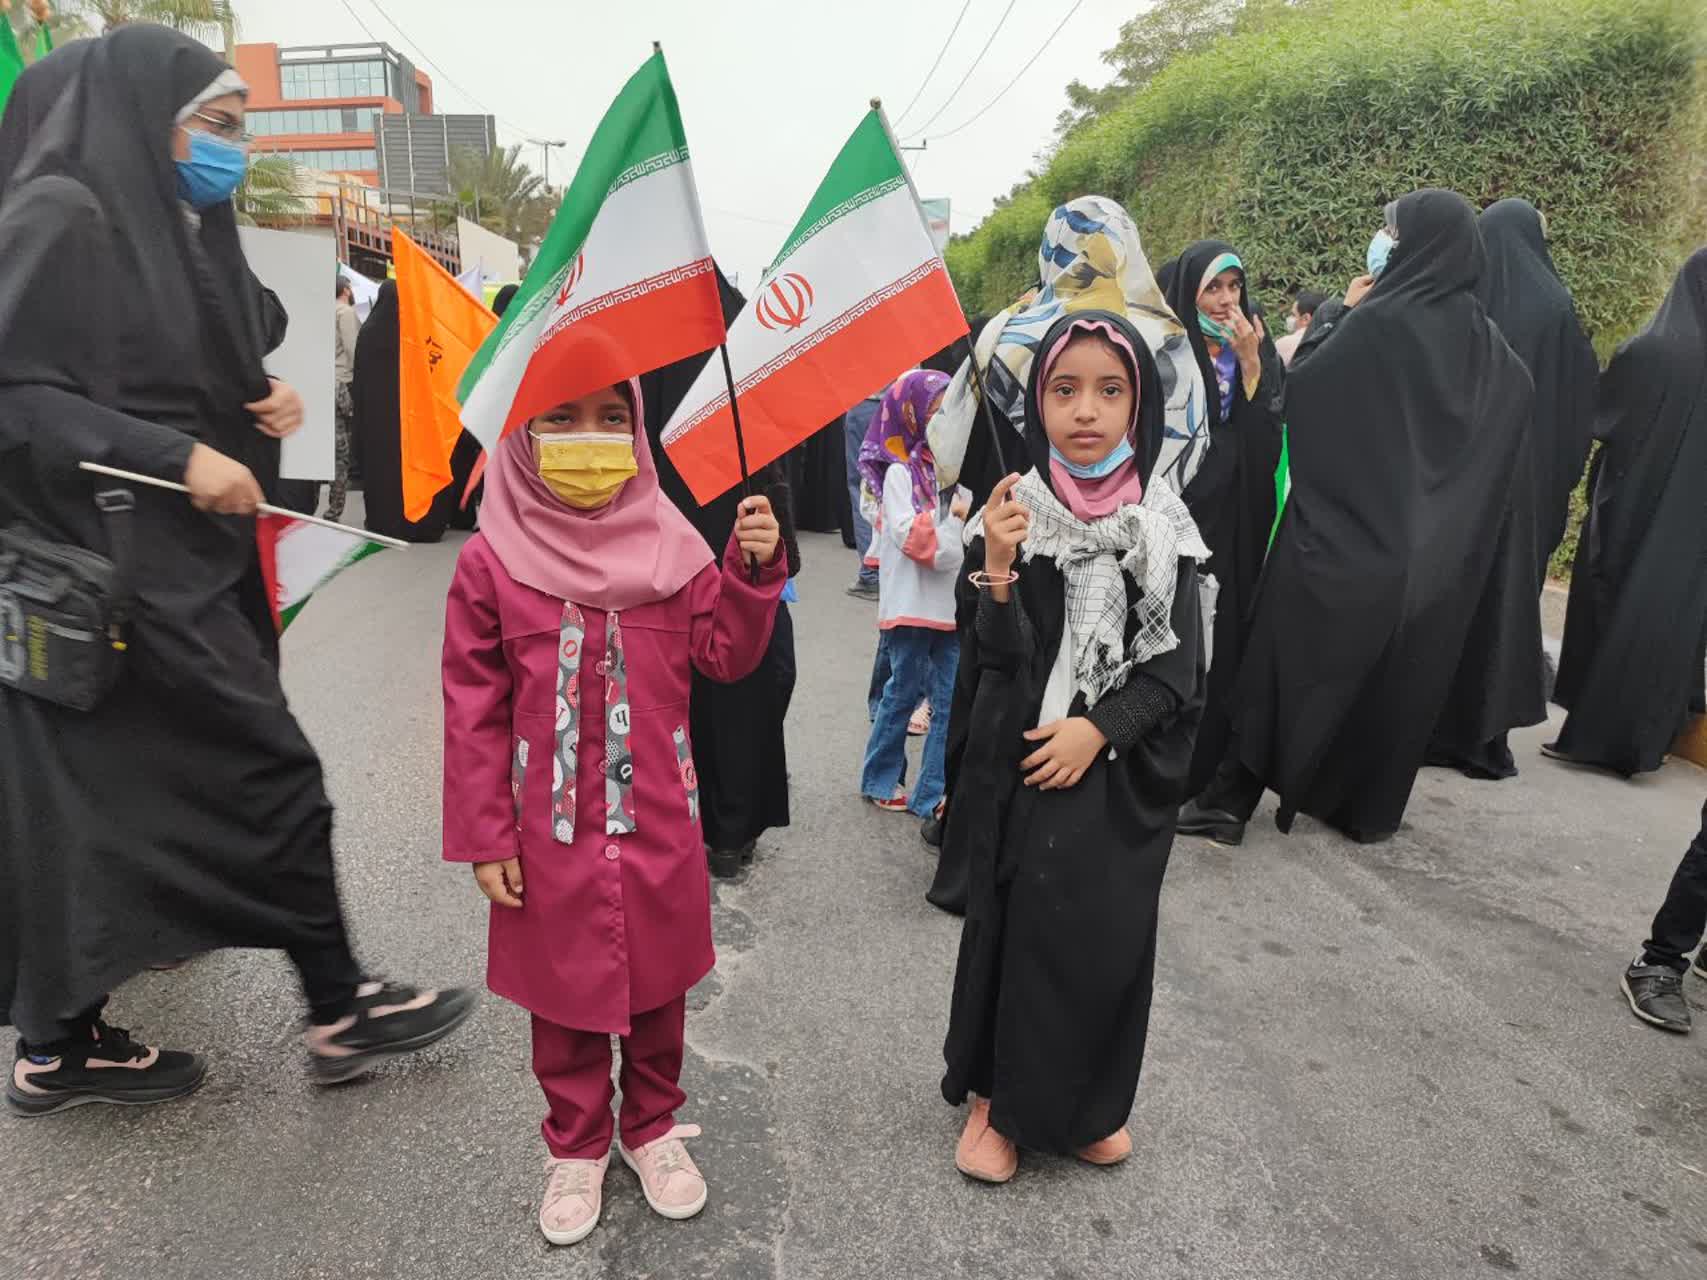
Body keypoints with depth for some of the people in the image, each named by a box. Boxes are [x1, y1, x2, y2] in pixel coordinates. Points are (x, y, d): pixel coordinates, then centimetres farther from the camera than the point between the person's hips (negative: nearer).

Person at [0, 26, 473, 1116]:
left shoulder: (181, 227, 16)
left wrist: (264, 408, 4)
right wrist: (176, 457, -22)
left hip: (179, 555, 9)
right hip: (118, 560, -9)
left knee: (104, 801, 12)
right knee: (274, 774, -3)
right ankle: (341, 1007, 12)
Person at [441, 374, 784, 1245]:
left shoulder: (671, 546, -2)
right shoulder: (490, 561, -8)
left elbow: (724, 656, -3)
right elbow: (473, 714, -6)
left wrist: (751, 570, -19)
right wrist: (485, 837, -5)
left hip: (658, 827, 2)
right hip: (550, 835, -1)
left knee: (657, 984, 19)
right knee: (565, 995, 16)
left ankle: (653, 1128, 42)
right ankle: (577, 1147, 40)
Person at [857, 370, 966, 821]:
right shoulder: (900, 472, -6)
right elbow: (913, 539, -14)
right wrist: (956, 520, -8)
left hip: (952, 602, 5)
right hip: (910, 604, -5)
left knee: (952, 699, 3)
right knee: (903, 694, 7)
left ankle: (933, 794, 14)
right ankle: (881, 781, 26)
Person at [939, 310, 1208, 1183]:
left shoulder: (1164, 524, -1)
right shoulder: (1014, 514, -6)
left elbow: (1178, 665, -1)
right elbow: (1006, 660, -11)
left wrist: (1097, 729, -13)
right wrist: (996, 571, -28)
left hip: (1124, 772, 2)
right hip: (1022, 766, -2)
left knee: (1110, 936, 10)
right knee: (1014, 925, 7)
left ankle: (1084, 1104, 35)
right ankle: (998, 1098, 30)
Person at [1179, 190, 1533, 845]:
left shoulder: (1378, 321, -15)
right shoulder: (1484, 340, 7)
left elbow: (1299, 387, -10)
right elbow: (1520, 396, 23)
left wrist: (1344, 312, 0)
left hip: (1343, 529, -6)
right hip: (1434, 547, 6)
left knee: (1286, 658, 0)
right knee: (1396, 673, 14)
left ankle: (1228, 801, 3)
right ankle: (1371, 807, 25)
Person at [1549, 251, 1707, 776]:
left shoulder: (1648, 350, -14)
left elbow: (1599, 413, -4)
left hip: (1633, 505, -3)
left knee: (1615, 610, 6)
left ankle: (1594, 733, 7)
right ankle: (1643, 739, 20)